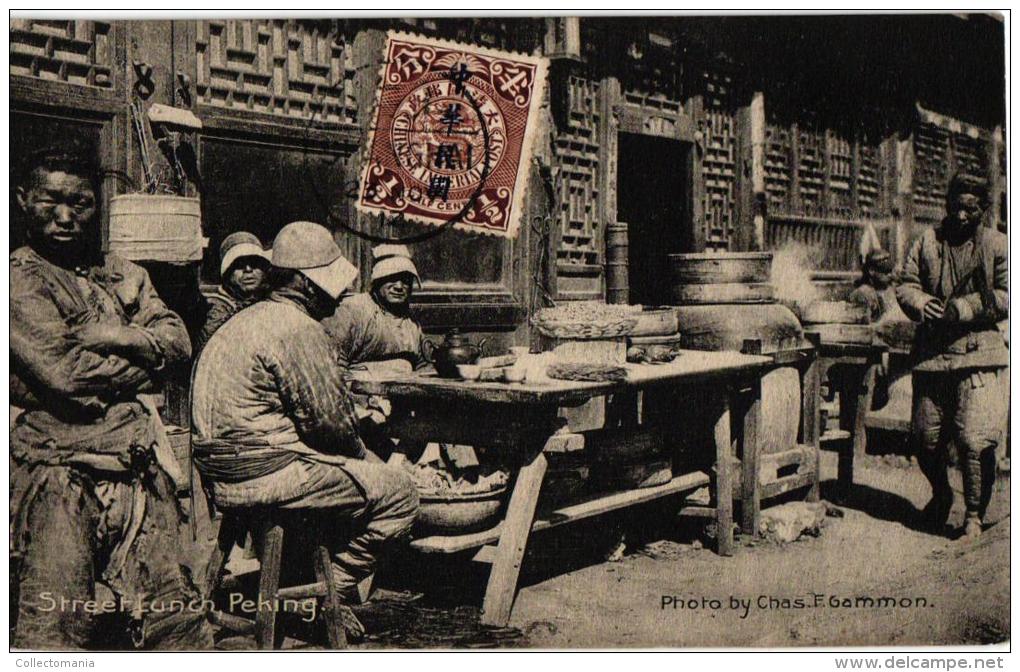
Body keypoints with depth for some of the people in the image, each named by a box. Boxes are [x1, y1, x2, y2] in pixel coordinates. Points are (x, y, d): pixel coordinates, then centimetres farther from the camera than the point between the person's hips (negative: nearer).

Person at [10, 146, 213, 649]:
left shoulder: (123, 276, 18)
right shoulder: (20, 280, -3)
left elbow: (177, 339, 6)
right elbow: (63, 373, -15)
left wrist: (106, 336, -9)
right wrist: (142, 360, -2)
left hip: (140, 467, 6)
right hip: (60, 472, -5)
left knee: (175, 608, 7)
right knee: (54, 627, -2)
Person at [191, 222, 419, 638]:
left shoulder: (249, 319, 17)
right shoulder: (299, 328, -15)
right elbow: (329, 419, -17)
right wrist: (355, 448, 3)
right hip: (267, 475, -10)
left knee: (368, 463, 26)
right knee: (400, 494, -4)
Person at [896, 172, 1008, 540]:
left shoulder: (996, 245, 3)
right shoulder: (926, 242, 11)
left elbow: (1006, 297, -3)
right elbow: (905, 284, 8)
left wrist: (962, 309, -15)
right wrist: (920, 303, -14)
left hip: (977, 354, -3)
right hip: (931, 353, 3)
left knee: (975, 439, -9)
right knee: (925, 436, 11)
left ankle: (974, 514, 8)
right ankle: (940, 494, 38)